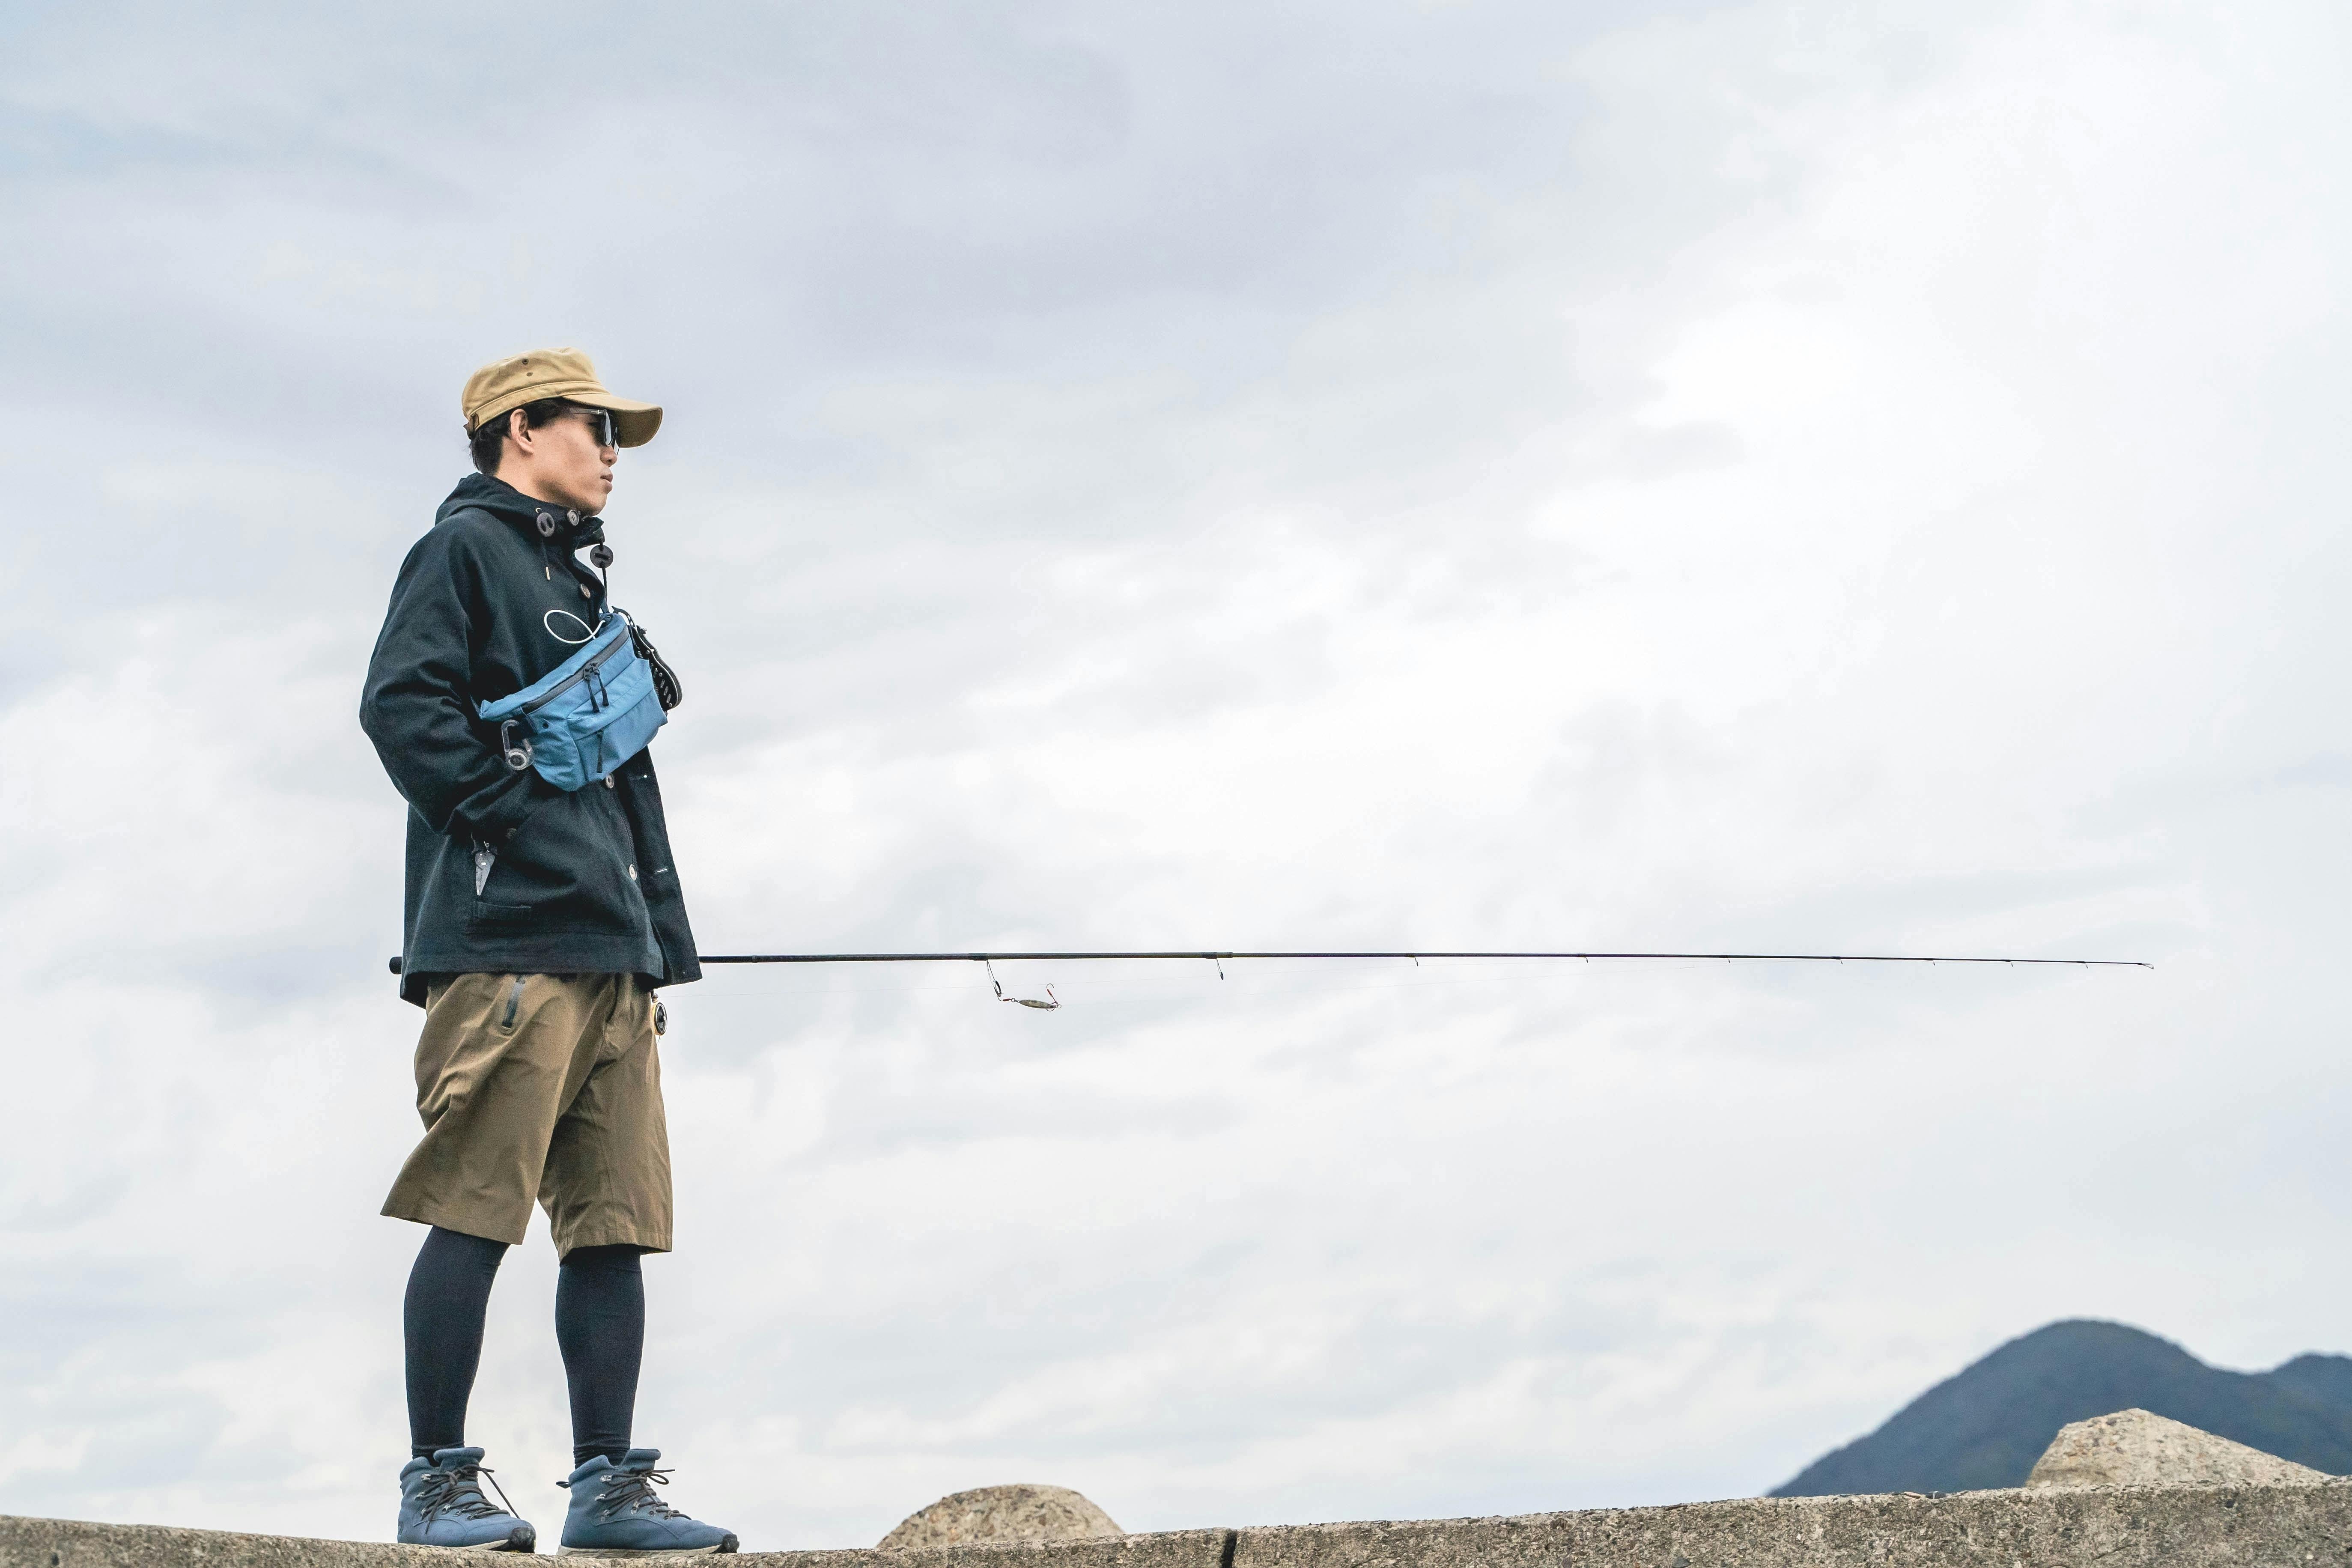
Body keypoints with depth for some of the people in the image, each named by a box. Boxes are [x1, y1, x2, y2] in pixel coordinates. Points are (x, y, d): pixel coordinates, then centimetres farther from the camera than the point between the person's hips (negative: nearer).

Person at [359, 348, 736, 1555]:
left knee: (617, 1221, 4)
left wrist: (659, 944, 19)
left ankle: (609, 1487, 6)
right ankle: (439, 1481, -3)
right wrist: (512, 821, -15)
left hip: (608, 950, 8)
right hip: (508, 938, -8)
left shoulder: (582, 584, 29)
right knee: (474, 1213, -8)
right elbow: (402, 701, -12)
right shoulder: (465, 547, 4)